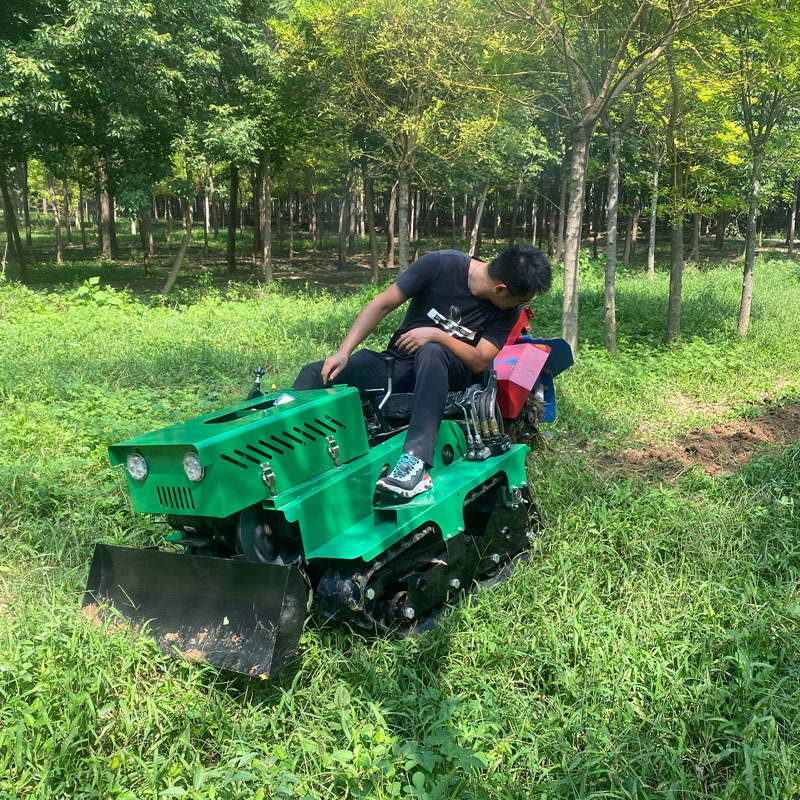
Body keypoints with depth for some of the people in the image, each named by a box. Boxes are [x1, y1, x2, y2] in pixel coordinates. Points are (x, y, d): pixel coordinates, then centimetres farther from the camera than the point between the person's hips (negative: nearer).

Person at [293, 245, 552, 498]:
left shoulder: (507, 312, -5)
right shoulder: (441, 264, -12)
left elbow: (480, 362, -11)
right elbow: (382, 304, -10)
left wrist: (438, 336, -26)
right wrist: (343, 352, -17)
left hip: (447, 375, -1)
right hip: (398, 361, 2)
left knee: (431, 353, -38)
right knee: (314, 374, -16)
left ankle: (416, 462, -51)